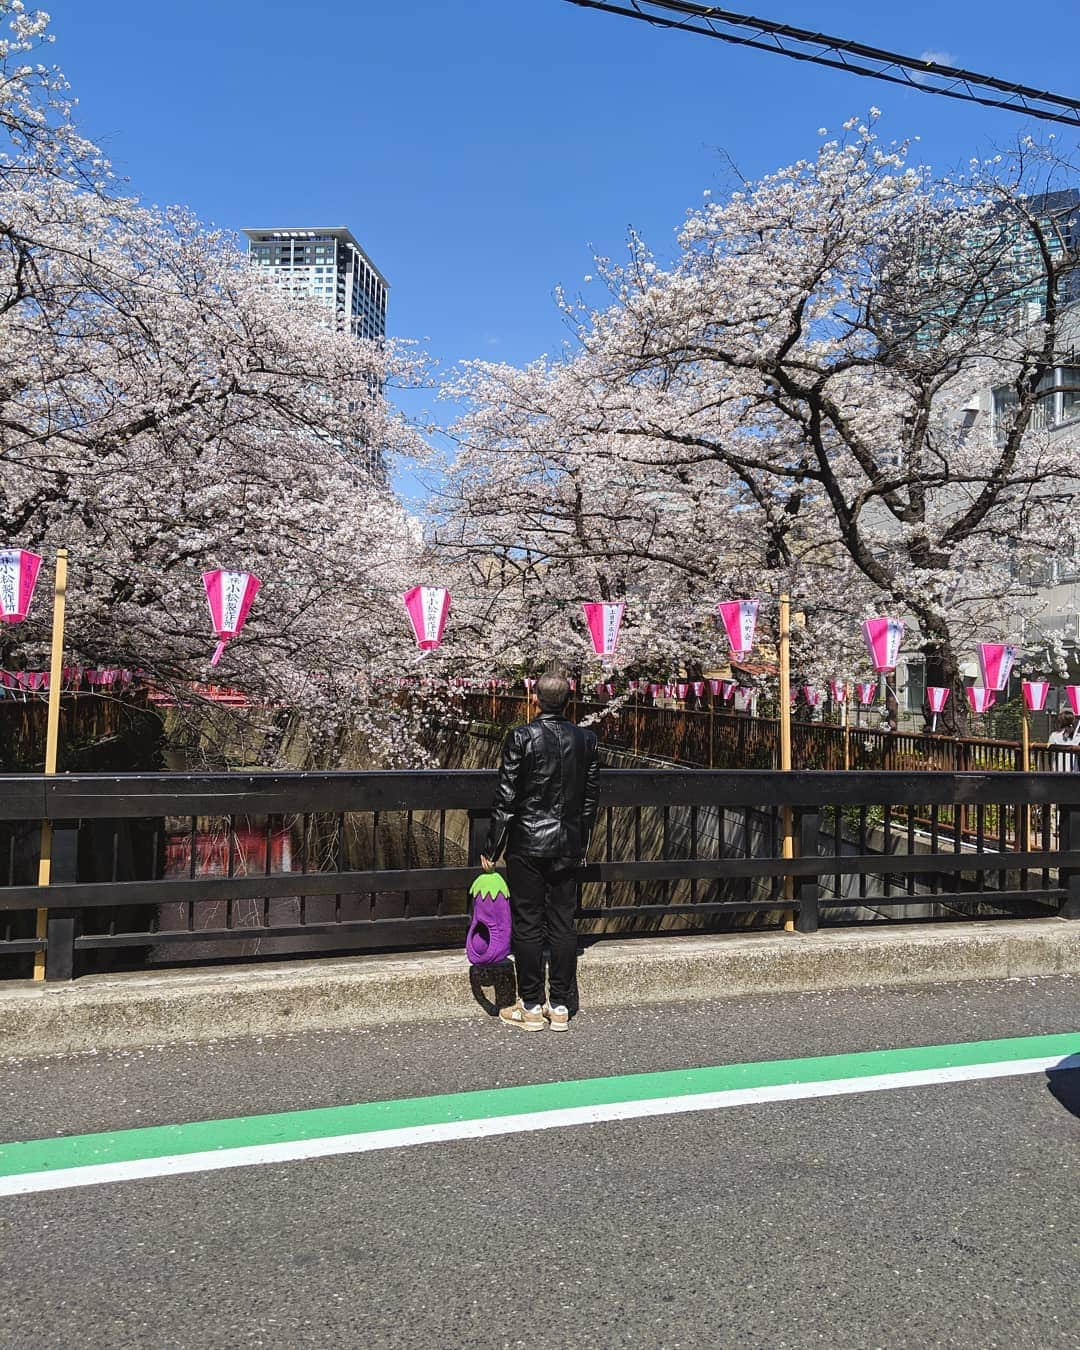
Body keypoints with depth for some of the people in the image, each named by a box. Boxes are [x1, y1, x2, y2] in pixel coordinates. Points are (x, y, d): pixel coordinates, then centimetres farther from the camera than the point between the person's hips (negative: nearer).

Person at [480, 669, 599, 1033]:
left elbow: (506, 797, -11)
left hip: (527, 844, -4)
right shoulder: (585, 739, 1)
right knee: (563, 924, 10)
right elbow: (591, 795, 8)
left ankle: (531, 1007, 13)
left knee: (527, 924, 5)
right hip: (568, 846, 4)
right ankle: (560, 1006, 18)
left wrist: (491, 848, -3)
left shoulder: (522, 737, -12)